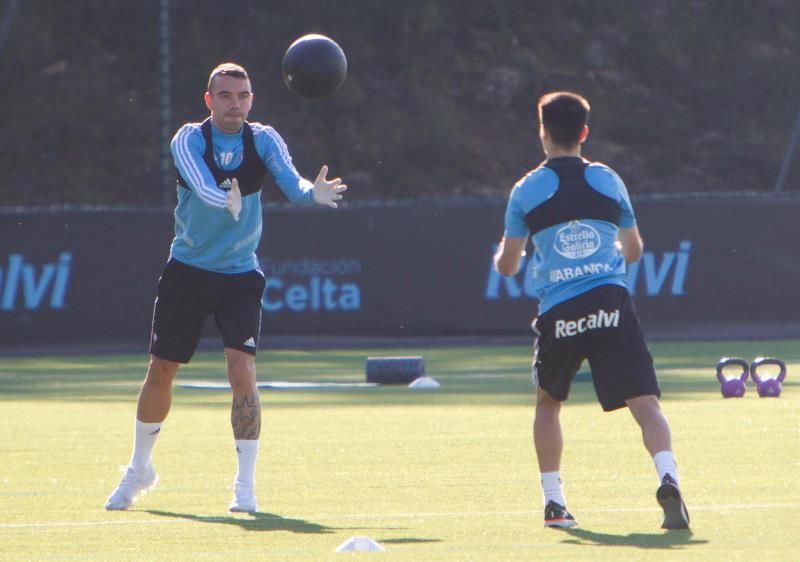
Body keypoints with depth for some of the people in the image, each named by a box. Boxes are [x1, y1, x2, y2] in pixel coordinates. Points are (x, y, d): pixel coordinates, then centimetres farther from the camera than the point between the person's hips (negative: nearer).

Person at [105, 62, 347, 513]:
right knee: (161, 370, 9)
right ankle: (140, 469, 32)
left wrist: (312, 192, -45)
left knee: (242, 369, -16)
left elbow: (290, 181, -22)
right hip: (188, 269, 0)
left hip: (240, 275, 0)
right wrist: (227, 201, -51)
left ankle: (246, 487, -9)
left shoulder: (264, 140, -4)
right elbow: (203, 188, -30)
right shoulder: (189, 140, -11)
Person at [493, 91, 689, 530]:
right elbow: (633, 251, 20)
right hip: (612, 304, 0)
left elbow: (507, 266, 10)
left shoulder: (527, 190, 5)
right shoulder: (608, 180, 9)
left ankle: (553, 502, 20)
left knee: (548, 403, 23)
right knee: (645, 403, -6)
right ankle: (667, 478, -30)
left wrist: (500, 257, 35)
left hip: (559, 313, 0)